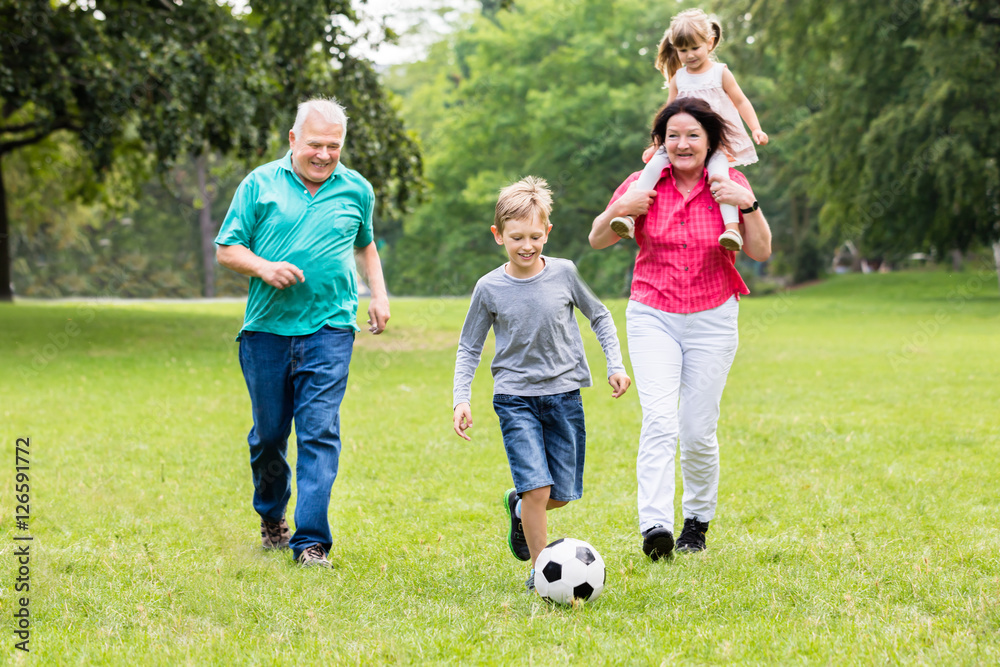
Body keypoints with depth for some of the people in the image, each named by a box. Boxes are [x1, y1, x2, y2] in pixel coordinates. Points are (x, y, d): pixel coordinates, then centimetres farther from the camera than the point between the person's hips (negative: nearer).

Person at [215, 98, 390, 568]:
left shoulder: (356, 190, 9)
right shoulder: (260, 184, 3)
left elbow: (365, 246, 27)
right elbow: (226, 249, 5)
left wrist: (379, 294, 13)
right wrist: (264, 268, -14)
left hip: (329, 329, 0)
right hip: (267, 329, 0)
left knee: (319, 432, -10)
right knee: (268, 433, 10)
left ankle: (311, 541, -10)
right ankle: (272, 518, 34)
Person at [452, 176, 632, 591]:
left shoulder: (563, 274, -3)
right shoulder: (489, 288, -5)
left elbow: (599, 317, 12)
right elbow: (468, 347, 6)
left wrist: (615, 364, 4)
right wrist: (462, 398, -4)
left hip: (564, 394, 2)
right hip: (515, 398, -2)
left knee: (563, 494, 5)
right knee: (538, 486, -15)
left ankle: (518, 508, 38)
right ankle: (540, 570, 0)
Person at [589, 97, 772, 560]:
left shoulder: (729, 184, 0)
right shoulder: (645, 185, 0)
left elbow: (761, 252, -4)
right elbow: (597, 241, 6)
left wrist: (748, 205, -18)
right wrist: (618, 209, -13)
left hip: (713, 320, 1)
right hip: (652, 317, 0)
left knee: (698, 431, 2)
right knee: (659, 420, -18)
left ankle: (698, 520, 25)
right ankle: (655, 527, -28)